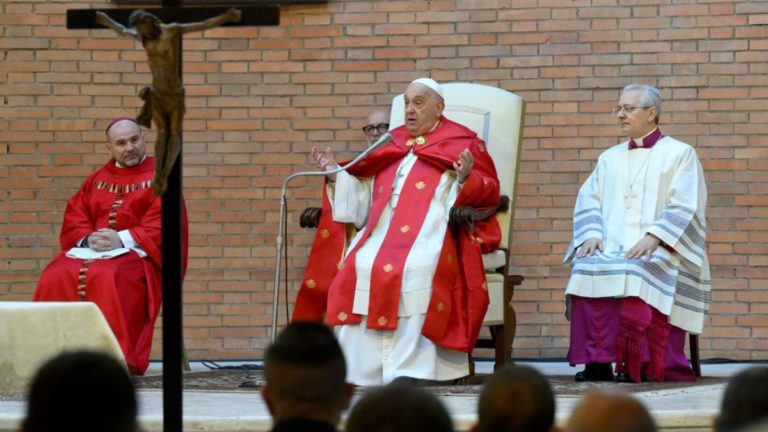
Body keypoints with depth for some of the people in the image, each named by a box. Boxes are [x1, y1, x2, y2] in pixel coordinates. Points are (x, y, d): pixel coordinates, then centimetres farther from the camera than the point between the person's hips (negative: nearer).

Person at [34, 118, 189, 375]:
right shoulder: (97, 179, 22)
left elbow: (162, 224, -6)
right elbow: (74, 218, 14)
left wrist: (123, 239, -17)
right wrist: (88, 238, -9)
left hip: (136, 253, -5)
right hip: (90, 250, 5)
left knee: (108, 278, -38)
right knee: (55, 278, -25)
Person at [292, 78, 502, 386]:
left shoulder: (462, 143, 12)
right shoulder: (391, 147, 25)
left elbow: (488, 192, 3)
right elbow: (362, 201, 26)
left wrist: (465, 179, -16)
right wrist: (335, 176, 14)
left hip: (431, 230, -5)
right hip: (382, 231, 5)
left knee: (415, 267, -33)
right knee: (357, 267, -22)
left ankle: (412, 367, -35)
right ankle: (359, 370, -23)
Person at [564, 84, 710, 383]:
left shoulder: (679, 154, 9)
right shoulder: (610, 158, 25)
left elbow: (683, 209, -3)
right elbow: (588, 201, 15)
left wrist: (652, 238, -18)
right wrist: (591, 235, -6)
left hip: (659, 253, -4)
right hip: (611, 250, 4)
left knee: (636, 272, -36)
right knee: (586, 269, -29)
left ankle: (636, 364, -34)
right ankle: (596, 360, -32)